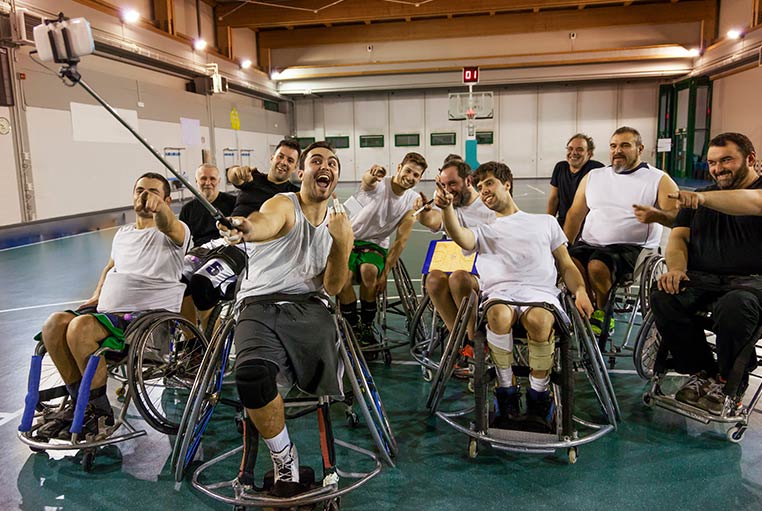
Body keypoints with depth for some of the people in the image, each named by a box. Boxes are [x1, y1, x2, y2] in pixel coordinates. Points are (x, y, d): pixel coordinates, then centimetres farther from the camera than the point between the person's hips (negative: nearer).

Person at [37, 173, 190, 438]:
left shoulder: (173, 233, -3)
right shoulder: (122, 233, 21)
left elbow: (167, 225, -28)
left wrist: (158, 207, -52)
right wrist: (96, 297, 19)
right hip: (108, 309, 8)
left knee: (80, 327, -28)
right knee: (55, 323, -14)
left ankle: (100, 410, -11)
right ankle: (79, 401, 1)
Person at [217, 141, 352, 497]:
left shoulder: (340, 226, 18)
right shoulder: (283, 204, 5)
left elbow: (332, 287, 9)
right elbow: (267, 224, -22)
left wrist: (341, 243, -7)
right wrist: (244, 228, -47)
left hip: (310, 308, 3)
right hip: (260, 307, -2)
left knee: (325, 393, -22)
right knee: (251, 374, -32)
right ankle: (284, 458, -7)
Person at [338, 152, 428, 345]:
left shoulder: (412, 202, -2)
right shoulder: (377, 185, -11)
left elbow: (401, 240, -5)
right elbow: (367, 180, -38)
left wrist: (385, 272, -13)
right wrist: (371, 176, -65)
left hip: (376, 245, 2)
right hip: (349, 239, -1)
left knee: (370, 271, -32)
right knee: (343, 275, -30)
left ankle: (367, 327, -12)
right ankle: (352, 326, -7)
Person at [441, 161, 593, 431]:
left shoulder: (546, 222, 28)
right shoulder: (483, 231, 27)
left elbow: (567, 266, 23)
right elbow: (461, 238, 1)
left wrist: (580, 291, 2)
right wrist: (447, 207, -18)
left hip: (541, 291, 0)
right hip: (499, 293, 0)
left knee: (539, 320, -37)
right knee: (498, 315, -37)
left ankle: (539, 397, -15)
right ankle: (506, 390, -16)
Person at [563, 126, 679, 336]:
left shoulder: (659, 180, 5)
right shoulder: (593, 177, 18)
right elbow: (575, 214, 16)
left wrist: (656, 215, -29)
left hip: (631, 247, -3)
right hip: (589, 243, 4)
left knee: (598, 266, -33)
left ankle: (604, 316, -5)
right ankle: (587, 312, -5)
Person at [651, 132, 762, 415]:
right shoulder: (699, 200, 24)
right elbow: (678, 236, 12)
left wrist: (701, 198, -37)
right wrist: (676, 268, -10)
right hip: (702, 279, 4)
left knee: (735, 306, -38)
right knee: (663, 299, -27)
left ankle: (730, 384, -10)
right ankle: (702, 373, -7)